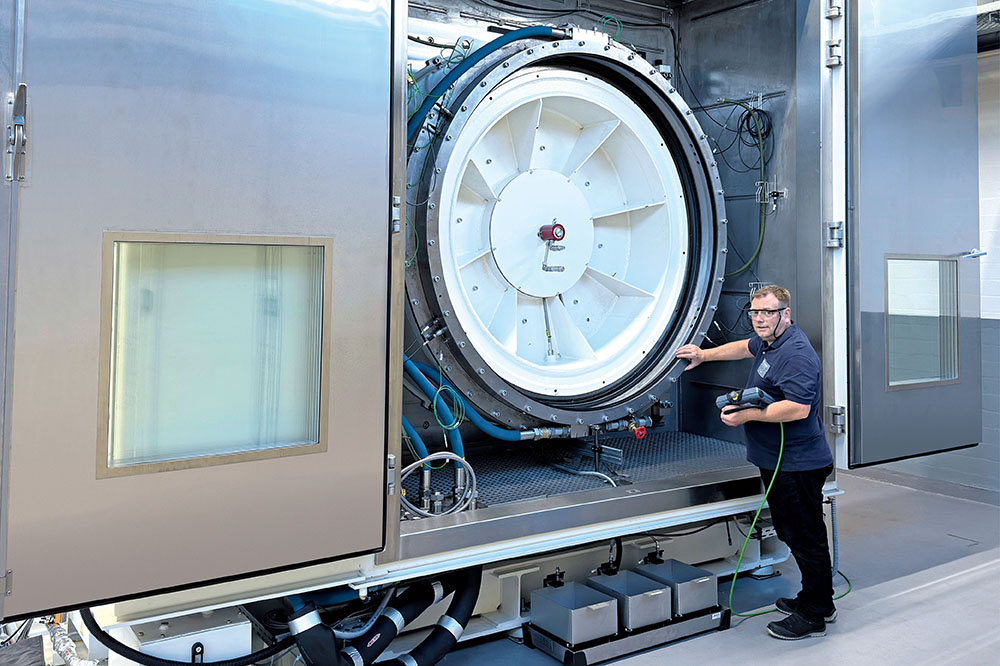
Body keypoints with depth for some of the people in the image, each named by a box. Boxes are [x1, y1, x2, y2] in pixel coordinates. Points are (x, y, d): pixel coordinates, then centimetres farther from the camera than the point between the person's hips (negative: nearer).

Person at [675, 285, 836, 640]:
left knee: (805, 537, 0)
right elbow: (746, 347, 35)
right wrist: (704, 354, 38)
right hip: (778, 462, 11)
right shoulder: (768, 341, 12)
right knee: (792, 533, 18)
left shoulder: (796, 353, -21)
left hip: (797, 465, -11)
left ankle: (813, 616, 11)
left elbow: (798, 409, -30)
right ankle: (819, 600, 32)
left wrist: (746, 415, -23)